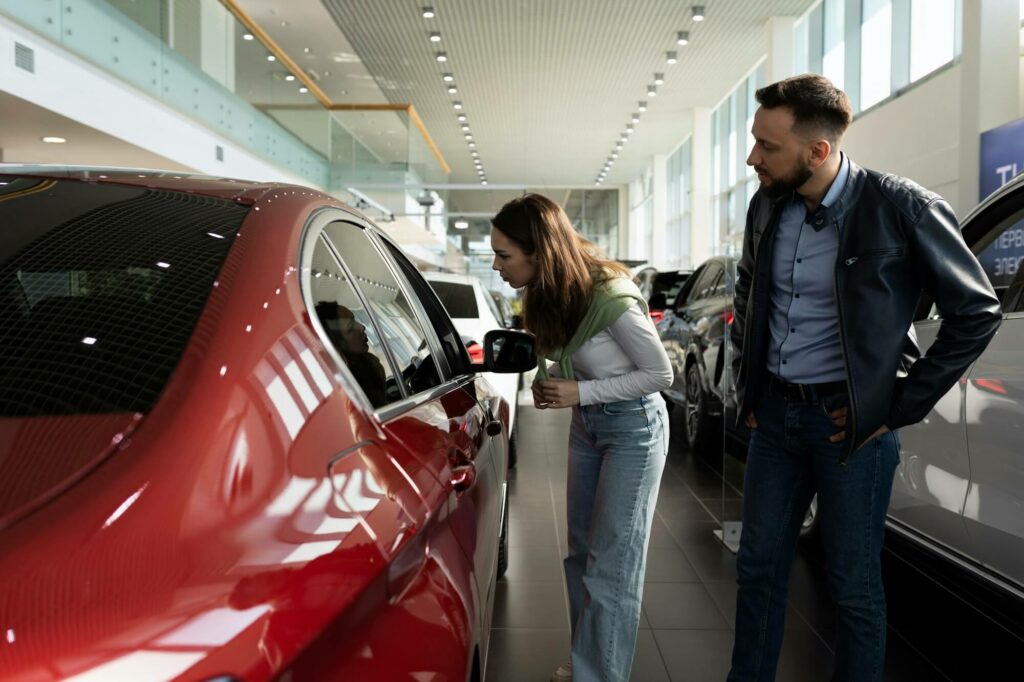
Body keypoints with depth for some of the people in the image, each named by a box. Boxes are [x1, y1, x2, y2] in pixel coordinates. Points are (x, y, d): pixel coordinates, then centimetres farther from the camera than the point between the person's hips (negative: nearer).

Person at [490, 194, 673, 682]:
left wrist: (580, 393, -24)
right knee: (581, 552, 16)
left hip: (633, 428, -7)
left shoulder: (611, 297, -28)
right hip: (585, 425, 8)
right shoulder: (552, 293, -6)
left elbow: (661, 374, -18)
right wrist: (548, 383, -11)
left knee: (611, 563, 1)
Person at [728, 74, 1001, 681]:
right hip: (774, 414, 5)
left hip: (848, 422, -5)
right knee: (758, 565, 15)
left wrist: (900, 407, -9)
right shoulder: (766, 207, 2)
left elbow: (977, 312, -7)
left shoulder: (903, 209, -14)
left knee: (854, 584, 10)